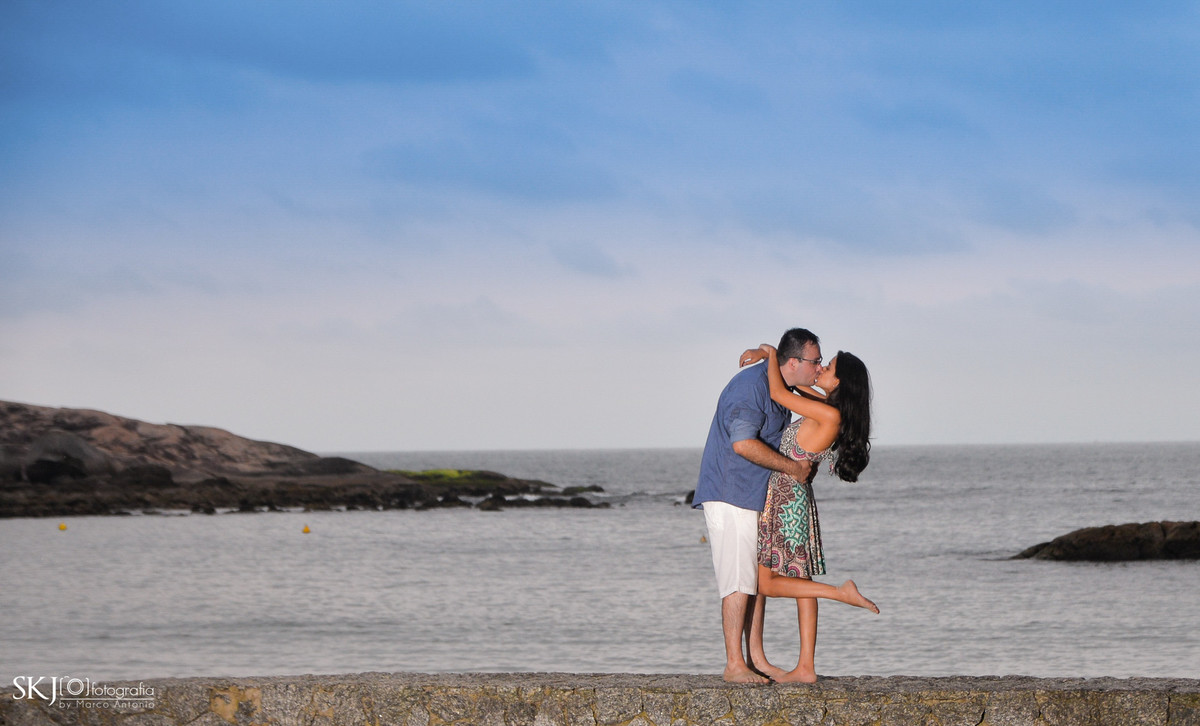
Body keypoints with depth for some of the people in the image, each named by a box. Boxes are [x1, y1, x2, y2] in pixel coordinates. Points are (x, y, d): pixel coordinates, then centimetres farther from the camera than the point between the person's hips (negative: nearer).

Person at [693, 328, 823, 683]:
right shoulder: (751, 385, -20)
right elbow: (743, 443, -31)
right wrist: (793, 467, -23)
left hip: (758, 496, 10)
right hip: (731, 494, -10)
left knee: (759, 577, 10)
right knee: (739, 580, -10)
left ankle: (756, 659, 15)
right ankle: (734, 664, -8)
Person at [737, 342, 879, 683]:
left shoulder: (830, 415, -21)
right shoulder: (827, 407, 4)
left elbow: (779, 393, -21)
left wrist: (771, 354, -7)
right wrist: (762, 357, 5)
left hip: (785, 501, -9)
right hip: (797, 499, 9)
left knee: (767, 583, -2)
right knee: (800, 583, 9)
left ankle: (842, 592, -8)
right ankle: (805, 667, 9)